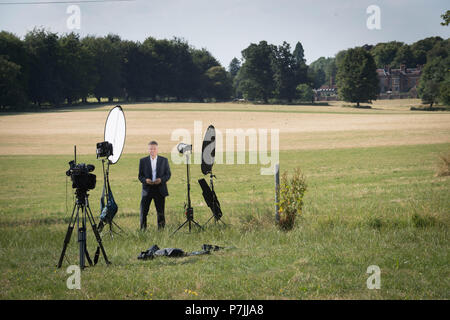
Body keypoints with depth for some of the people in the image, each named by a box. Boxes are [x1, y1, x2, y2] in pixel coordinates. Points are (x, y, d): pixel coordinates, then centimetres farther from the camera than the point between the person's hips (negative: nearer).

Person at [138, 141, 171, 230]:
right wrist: (145, 180, -16)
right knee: (143, 211, -3)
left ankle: (161, 229, 11)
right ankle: (143, 229, 7)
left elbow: (168, 174, 6)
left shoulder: (164, 160, 8)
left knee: (160, 212, 2)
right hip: (147, 189, 0)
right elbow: (140, 176, 6)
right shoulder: (143, 161, 7)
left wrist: (161, 179, -14)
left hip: (160, 189, 0)